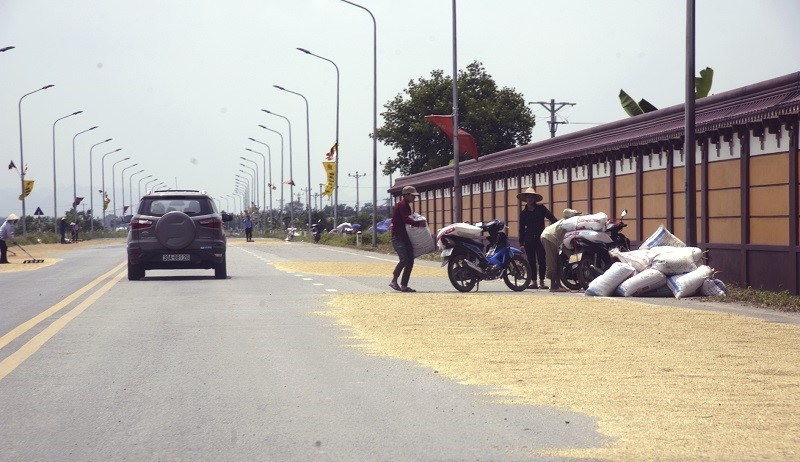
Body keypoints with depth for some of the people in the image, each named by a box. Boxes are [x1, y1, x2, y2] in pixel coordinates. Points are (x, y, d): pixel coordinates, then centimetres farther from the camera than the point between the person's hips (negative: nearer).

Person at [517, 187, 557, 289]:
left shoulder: (541, 208, 4)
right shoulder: (523, 213, 10)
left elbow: (551, 217, -4)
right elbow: (521, 228, 11)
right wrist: (521, 243, 6)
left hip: (540, 238, -2)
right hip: (529, 240, 2)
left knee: (541, 261, -6)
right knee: (531, 261, 4)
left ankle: (541, 281, -2)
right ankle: (533, 281, 9)